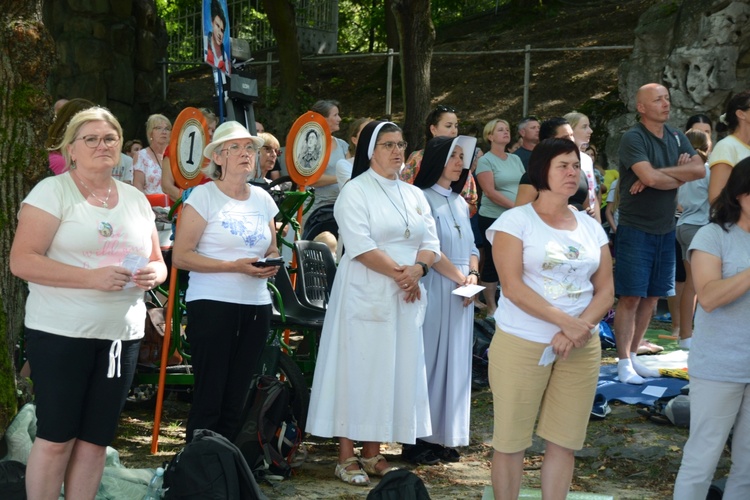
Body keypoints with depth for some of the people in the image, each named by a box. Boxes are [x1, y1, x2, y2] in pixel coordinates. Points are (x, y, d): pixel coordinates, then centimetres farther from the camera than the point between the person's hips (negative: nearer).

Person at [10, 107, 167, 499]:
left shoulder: (136, 199, 13)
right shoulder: (53, 191, -5)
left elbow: (157, 262, 20)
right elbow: (21, 261, -13)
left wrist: (152, 274, -5)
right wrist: (91, 278, -22)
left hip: (122, 335, 5)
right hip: (61, 333, -5)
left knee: (95, 439, 8)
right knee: (56, 437, -2)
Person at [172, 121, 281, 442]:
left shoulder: (262, 199, 13)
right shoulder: (204, 195, -4)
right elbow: (181, 256, -10)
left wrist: (272, 263, -1)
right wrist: (234, 266, -18)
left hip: (256, 306, 6)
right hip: (213, 305, -5)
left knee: (236, 400, 9)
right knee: (209, 399, -4)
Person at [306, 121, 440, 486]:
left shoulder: (414, 195, 14)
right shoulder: (355, 192, -5)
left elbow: (430, 242, 7)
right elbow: (361, 246, -16)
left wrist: (417, 270, -12)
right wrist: (399, 272, -17)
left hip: (406, 297, 6)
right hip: (365, 295, -6)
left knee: (394, 370, 6)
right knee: (358, 368, -3)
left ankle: (373, 452, 14)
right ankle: (347, 456, 3)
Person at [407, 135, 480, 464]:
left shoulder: (460, 203, 16)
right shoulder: (423, 199, -8)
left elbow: (471, 247, 15)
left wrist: (473, 274, -3)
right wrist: (460, 277, -13)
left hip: (461, 293, 7)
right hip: (434, 290, -7)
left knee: (455, 361, 7)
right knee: (428, 359, -5)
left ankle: (444, 436, 12)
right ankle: (418, 438, 0)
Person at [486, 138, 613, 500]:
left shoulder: (591, 227, 10)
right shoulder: (515, 221, -4)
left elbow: (605, 291, 7)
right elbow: (513, 287, -13)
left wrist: (579, 330, -12)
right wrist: (566, 321, -20)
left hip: (581, 349, 4)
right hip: (521, 345, -4)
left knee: (564, 441, 6)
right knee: (511, 439, 2)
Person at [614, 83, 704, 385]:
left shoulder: (676, 138, 8)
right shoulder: (633, 138, -12)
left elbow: (699, 170, -7)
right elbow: (649, 177, -26)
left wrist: (658, 175, -18)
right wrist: (679, 175, -8)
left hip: (665, 229, 7)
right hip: (636, 229, -7)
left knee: (651, 297, 11)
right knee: (630, 297, -4)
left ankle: (633, 356, 20)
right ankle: (624, 362, 2)